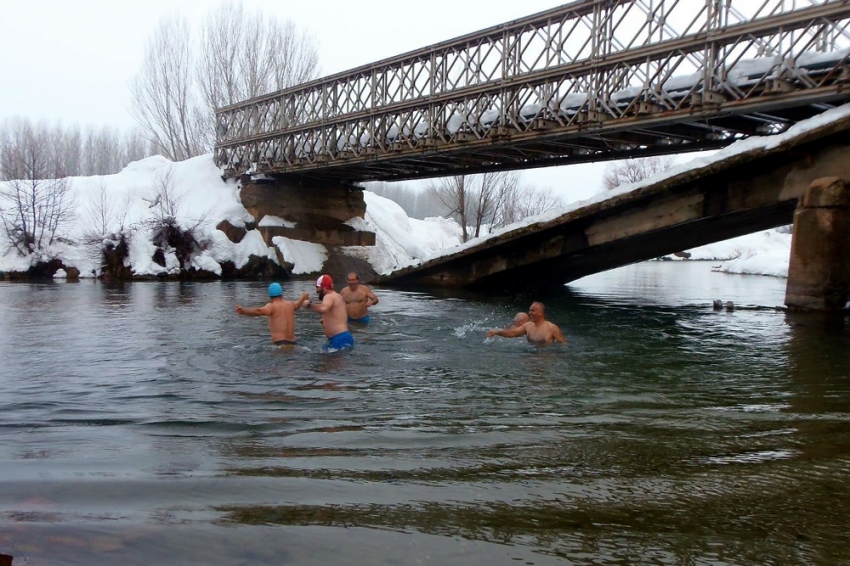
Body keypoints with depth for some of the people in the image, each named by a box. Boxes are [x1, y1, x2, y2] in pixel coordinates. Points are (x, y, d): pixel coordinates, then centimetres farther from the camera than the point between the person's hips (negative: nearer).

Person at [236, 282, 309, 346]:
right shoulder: (290, 304, 15)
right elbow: (298, 303, 39)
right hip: (292, 343, 7)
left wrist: (243, 311, -37)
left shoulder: (272, 306, -5)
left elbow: (259, 311, -25)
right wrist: (303, 297, 62)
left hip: (280, 344, -7)